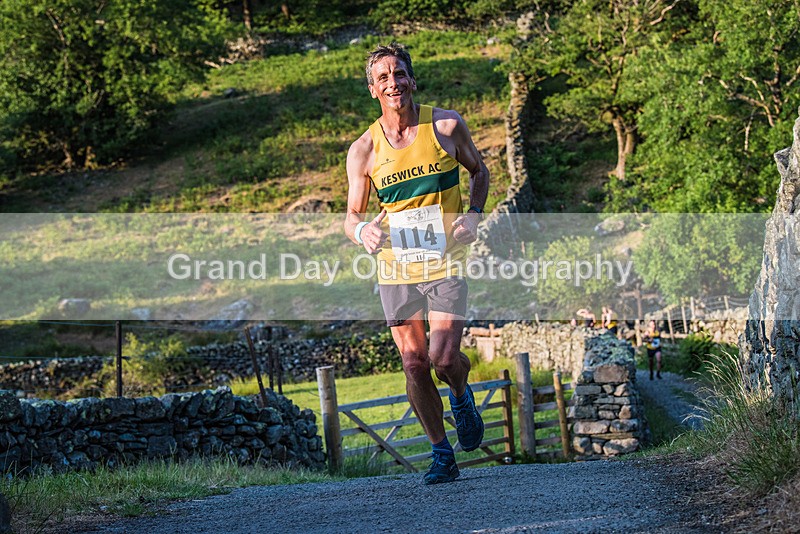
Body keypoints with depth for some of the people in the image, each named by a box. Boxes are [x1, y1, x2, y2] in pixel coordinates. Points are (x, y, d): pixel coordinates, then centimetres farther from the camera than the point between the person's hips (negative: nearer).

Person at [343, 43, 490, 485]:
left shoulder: (447, 125, -2)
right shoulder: (363, 150, -1)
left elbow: (479, 171, 14)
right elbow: (351, 216, 4)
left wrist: (474, 214, -4)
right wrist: (362, 230, -20)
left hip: (446, 262, -1)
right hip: (396, 266, 2)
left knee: (443, 357, -13)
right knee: (414, 365, 2)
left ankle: (462, 396, 23)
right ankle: (442, 456, 17)